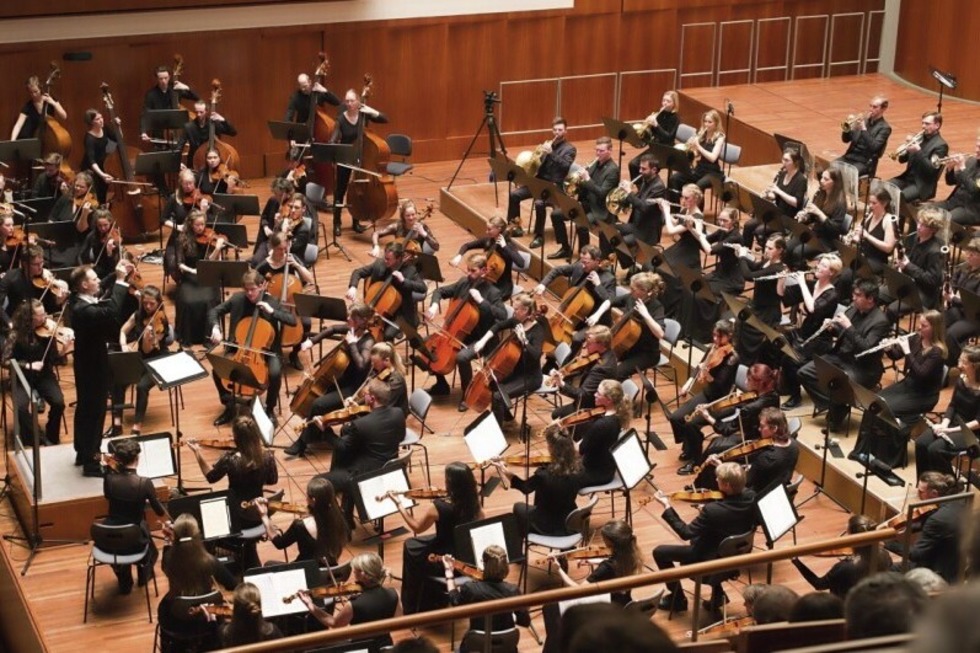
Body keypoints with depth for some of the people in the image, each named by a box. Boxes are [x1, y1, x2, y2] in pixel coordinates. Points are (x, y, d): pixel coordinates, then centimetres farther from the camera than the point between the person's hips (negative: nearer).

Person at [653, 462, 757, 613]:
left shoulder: (712, 511, -38)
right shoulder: (751, 497, -20)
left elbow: (686, 533, -25)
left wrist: (667, 507, -20)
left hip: (709, 558, -7)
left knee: (659, 552, 11)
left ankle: (678, 599, 25)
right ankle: (717, 593, 34)